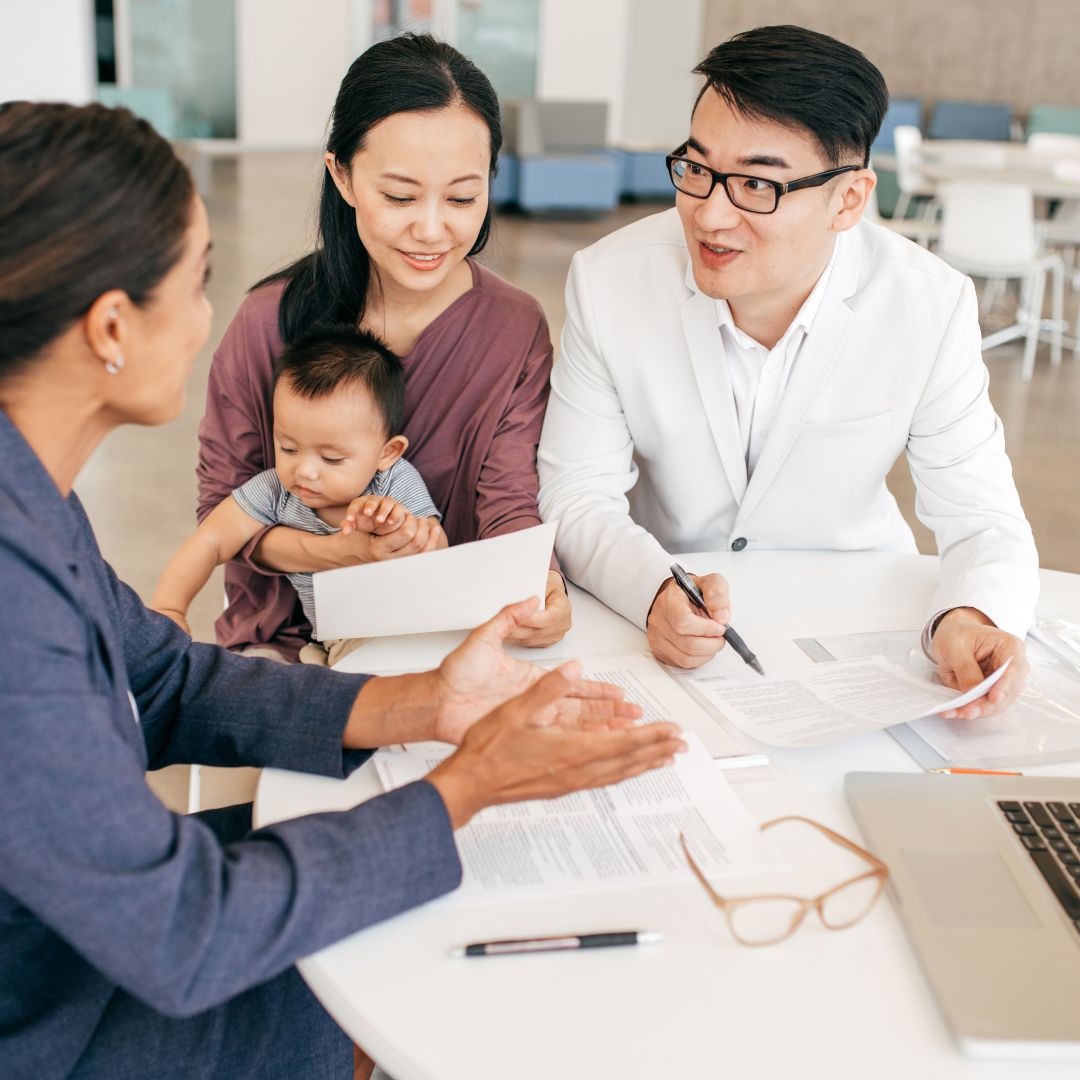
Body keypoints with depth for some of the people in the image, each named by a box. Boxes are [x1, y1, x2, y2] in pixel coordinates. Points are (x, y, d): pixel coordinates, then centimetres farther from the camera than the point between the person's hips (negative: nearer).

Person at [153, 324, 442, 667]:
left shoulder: (398, 484, -13)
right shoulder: (275, 491, -8)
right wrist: (168, 607, -24)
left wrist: (397, 526, -33)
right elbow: (209, 541, -10)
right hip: (316, 647, 2)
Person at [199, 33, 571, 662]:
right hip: (289, 630, -1)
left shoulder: (517, 331, -6)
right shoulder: (270, 321, -8)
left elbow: (511, 511, -12)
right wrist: (338, 553, -22)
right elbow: (222, 508, -3)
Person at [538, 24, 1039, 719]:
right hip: (664, 634, 1)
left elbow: (982, 521, -10)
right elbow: (576, 497, -13)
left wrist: (972, 617, -34)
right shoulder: (608, 283, -16)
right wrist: (655, 592, -35)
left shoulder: (933, 307, -15)